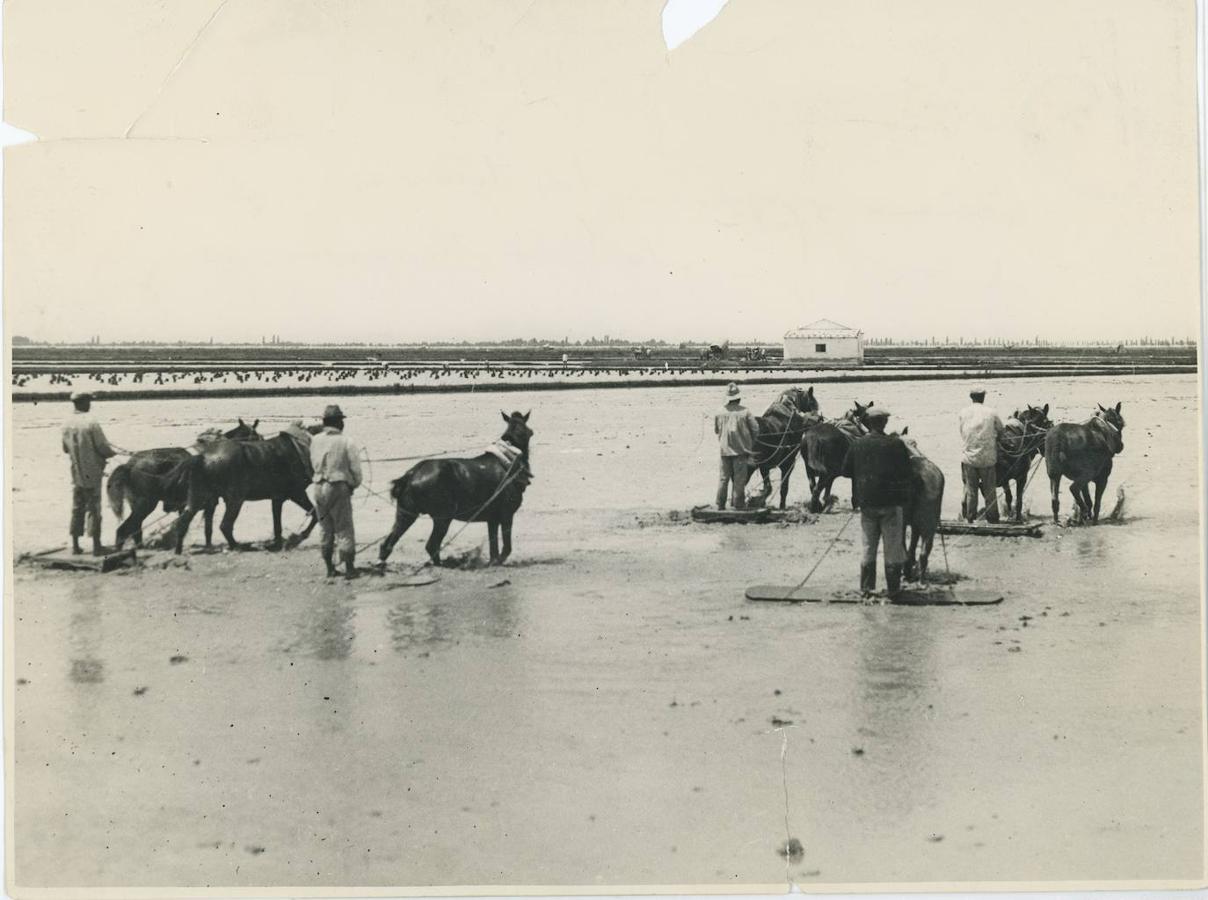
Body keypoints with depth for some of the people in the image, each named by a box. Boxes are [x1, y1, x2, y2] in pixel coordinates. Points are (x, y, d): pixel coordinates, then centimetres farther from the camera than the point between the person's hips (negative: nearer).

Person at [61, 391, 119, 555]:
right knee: (93, 508, 1)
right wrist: (116, 451, 4)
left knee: (77, 508, 13)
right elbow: (103, 447, -15)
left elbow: (65, 449, 13)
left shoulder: (67, 425, 2)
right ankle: (96, 545, 3)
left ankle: (75, 544, 16)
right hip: (92, 472, -5)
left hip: (75, 473, 5)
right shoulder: (91, 423, -17)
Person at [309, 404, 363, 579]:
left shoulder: (315, 440, 1)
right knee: (344, 530, 4)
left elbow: (314, 464, 8)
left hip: (319, 487, 5)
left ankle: (329, 568, 19)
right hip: (339, 487, -5)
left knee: (325, 530, 14)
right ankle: (349, 568, 7)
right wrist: (355, 484, 10)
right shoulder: (345, 442, -12)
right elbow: (356, 468, -8)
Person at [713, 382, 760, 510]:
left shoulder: (720, 412, 0)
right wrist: (751, 441, 10)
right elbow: (755, 429, -5)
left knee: (723, 477, 10)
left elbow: (715, 430, 9)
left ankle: (720, 505, 12)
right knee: (739, 478, 2)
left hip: (724, 449, 3)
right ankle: (739, 505, 4)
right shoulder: (745, 411, -9)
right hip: (741, 448, -3)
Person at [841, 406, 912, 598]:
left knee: (868, 547, 13)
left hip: (866, 503, 2)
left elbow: (846, 471, 4)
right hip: (891, 503, -2)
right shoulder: (896, 444, -10)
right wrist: (904, 496, 11)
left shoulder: (857, 445, -4)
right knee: (892, 547, 8)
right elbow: (906, 472, -4)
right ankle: (893, 588, 13)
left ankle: (866, 587, 16)